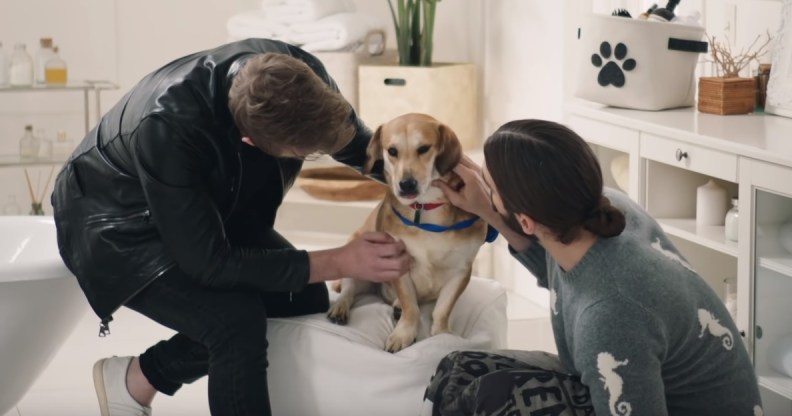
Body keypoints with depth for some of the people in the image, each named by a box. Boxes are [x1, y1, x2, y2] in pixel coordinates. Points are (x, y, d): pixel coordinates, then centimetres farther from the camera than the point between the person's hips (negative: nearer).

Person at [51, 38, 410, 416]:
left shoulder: (295, 73, -24)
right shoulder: (169, 128, -40)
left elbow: (359, 144, -3)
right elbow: (208, 263, -33)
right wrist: (340, 262, -32)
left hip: (205, 208, 7)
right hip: (120, 227, -7)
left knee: (304, 298, -6)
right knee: (237, 318, -27)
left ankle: (137, 380, 5)